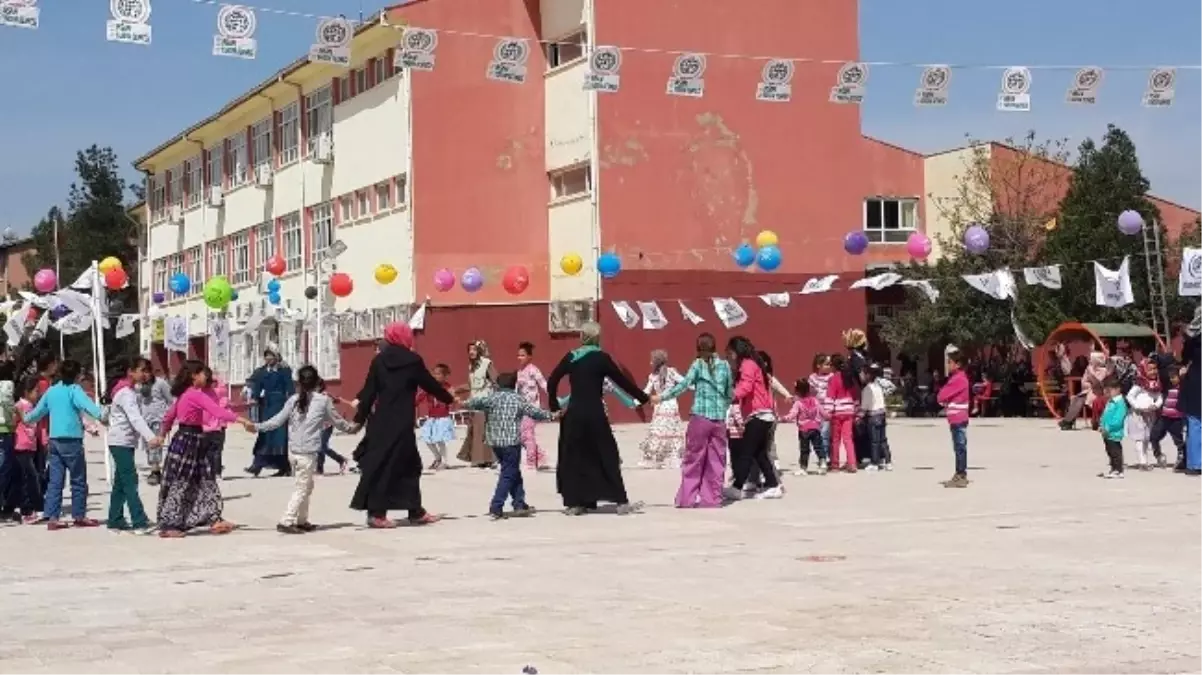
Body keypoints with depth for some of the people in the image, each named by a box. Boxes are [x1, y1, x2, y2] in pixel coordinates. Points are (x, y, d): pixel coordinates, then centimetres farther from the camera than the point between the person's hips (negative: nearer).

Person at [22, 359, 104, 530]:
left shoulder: (51, 391, 12)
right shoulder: (74, 390, -8)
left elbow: (38, 412, 26)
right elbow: (88, 405, -27)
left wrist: (26, 417, 46)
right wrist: (102, 415, -39)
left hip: (54, 440, 6)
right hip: (71, 440, -6)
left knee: (55, 480, 8)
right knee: (78, 480, 4)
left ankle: (52, 518, 7)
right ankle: (79, 516, 8)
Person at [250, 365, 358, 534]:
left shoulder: (293, 400, 4)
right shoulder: (323, 400, -2)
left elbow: (278, 420, 0)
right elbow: (336, 420, 10)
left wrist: (257, 427, 8)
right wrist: (351, 428, 27)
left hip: (293, 451, 5)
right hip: (308, 452, -5)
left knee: (306, 486, 20)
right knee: (302, 489, 0)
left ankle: (302, 521, 26)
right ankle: (286, 522, -7)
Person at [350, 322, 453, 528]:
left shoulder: (379, 360, 3)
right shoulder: (413, 361, -6)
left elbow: (369, 391, 1)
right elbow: (430, 384, 4)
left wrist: (360, 418, 4)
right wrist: (449, 399, 20)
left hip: (381, 421, 5)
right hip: (402, 423, -5)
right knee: (387, 465, 1)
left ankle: (416, 511, 15)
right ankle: (376, 513, -1)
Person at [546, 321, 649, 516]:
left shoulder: (570, 357, 4)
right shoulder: (601, 358, -5)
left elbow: (552, 382, 3)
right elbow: (622, 381, -3)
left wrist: (554, 407, 13)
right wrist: (644, 398, 7)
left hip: (574, 414, 3)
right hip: (594, 414, -3)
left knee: (573, 458, 11)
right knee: (608, 455, 4)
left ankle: (574, 503, 10)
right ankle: (621, 502, 2)